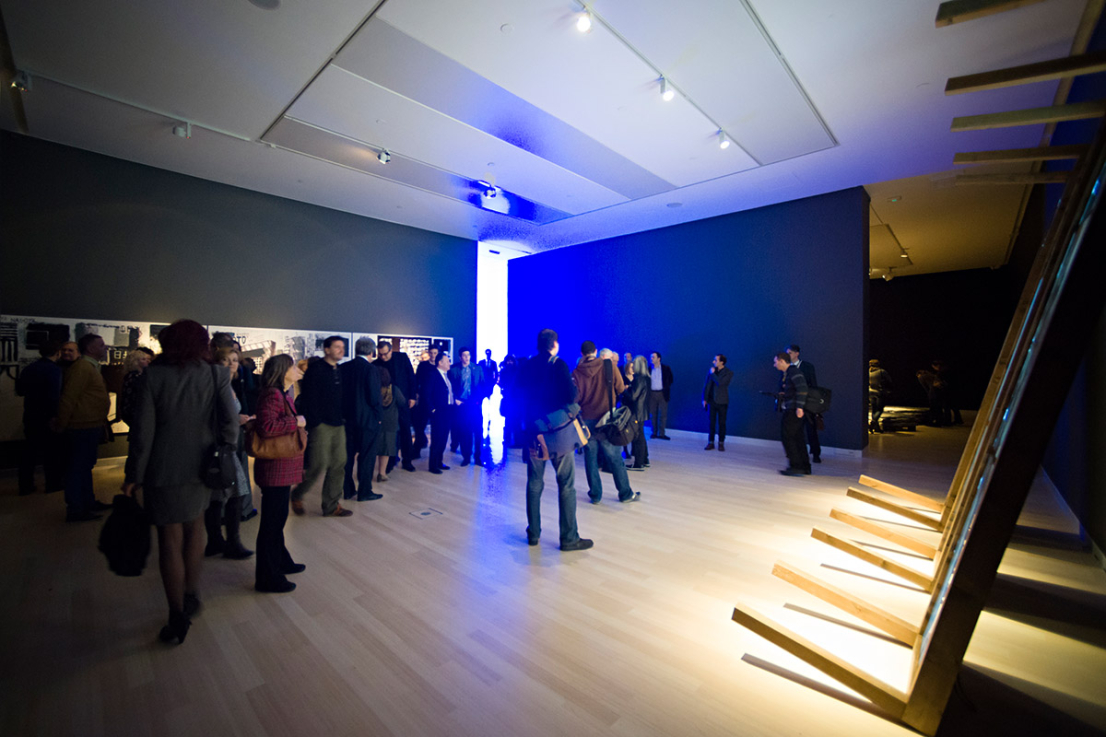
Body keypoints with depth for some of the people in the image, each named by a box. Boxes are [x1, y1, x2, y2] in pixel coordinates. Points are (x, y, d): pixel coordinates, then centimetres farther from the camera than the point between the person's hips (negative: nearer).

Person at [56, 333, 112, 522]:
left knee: (85, 466, 18)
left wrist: (102, 422, 17)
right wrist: (61, 425, -15)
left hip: (91, 427, 10)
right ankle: (75, 510, 6)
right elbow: (68, 398, -20)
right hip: (83, 428, -10)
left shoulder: (91, 367, 17)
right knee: (78, 468, -2)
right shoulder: (82, 368, -16)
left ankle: (89, 502, 29)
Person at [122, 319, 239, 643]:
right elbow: (230, 422, -11)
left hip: (164, 469, -2)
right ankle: (191, 595, 33)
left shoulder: (153, 375, -8)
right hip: (201, 466, 2)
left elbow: (142, 430, -7)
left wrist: (133, 475, 1)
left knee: (170, 540, 9)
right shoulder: (217, 375, -6)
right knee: (194, 524, 24)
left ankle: (178, 619, 19)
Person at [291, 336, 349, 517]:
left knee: (338, 465, 7)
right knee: (319, 466, -5)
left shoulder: (340, 371, 14)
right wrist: (314, 424, -15)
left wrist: (344, 419, 9)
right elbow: (310, 399, -12)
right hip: (321, 425, -7)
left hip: (338, 425, 7)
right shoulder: (315, 369, -7)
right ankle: (297, 495, 23)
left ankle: (331, 506, 18)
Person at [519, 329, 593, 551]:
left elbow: (521, 396, 10)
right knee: (566, 485, 4)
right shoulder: (558, 364, -10)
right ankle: (569, 538, 9)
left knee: (534, 483, 14)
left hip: (534, 431, 5)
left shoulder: (526, 366, 5)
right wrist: (573, 384, 1)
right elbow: (571, 396, -19)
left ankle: (533, 533, 23)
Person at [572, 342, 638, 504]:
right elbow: (620, 389, -2)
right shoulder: (609, 365, -6)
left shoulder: (576, 373, -6)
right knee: (615, 458, 8)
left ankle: (595, 494, 17)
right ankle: (625, 493, 19)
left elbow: (575, 397, -4)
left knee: (590, 458, 11)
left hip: (586, 420, 1)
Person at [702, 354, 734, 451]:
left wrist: (713, 374, -10)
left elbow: (720, 383, -20)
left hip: (722, 402, -3)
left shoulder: (729, 373, -4)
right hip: (712, 401, 3)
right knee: (711, 422, 4)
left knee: (722, 423, 3)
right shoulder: (711, 371, 8)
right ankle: (710, 443, 10)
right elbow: (706, 385, 11)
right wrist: (705, 399, 6)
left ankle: (721, 443, 13)